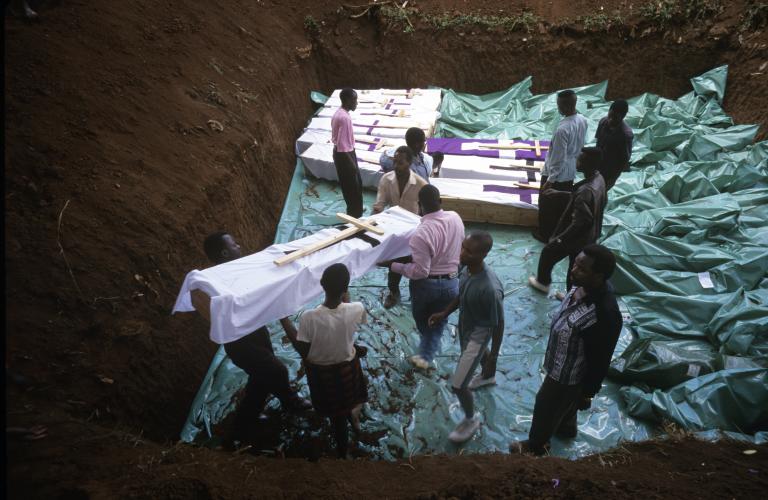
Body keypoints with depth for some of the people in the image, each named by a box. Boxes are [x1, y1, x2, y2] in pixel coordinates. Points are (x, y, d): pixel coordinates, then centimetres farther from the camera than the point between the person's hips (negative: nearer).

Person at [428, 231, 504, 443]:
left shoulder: (490, 289, -39)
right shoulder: (466, 269, -17)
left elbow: (498, 323, -24)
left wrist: (494, 354, -12)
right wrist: (444, 313, 5)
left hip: (478, 334, -8)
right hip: (464, 326, 8)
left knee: (458, 385, -2)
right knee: (469, 355, 37)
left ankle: (470, 420, 28)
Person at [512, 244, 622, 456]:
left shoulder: (604, 315, -41)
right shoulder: (584, 286, -17)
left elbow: (599, 362, -27)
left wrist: (587, 394, -14)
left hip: (569, 374, -7)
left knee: (546, 407, 18)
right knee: (565, 402, 34)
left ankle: (536, 445, 46)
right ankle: (566, 427, 63)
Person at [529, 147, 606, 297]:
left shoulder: (586, 191, -36)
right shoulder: (598, 178, -6)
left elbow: (579, 223, -32)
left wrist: (559, 238, -22)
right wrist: (559, 194, 13)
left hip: (577, 237, -8)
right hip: (589, 236, 8)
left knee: (547, 254, 18)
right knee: (575, 266, 24)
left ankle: (542, 282, 42)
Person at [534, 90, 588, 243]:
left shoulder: (563, 128, -32)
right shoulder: (582, 120, -6)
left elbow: (558, 158, -28)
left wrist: (550, 180, -20)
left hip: (556, 173, -8)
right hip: (570, 172, 8)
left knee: (547, 206, 12)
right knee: (564, 203, 24)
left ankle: (545, 234, 28)